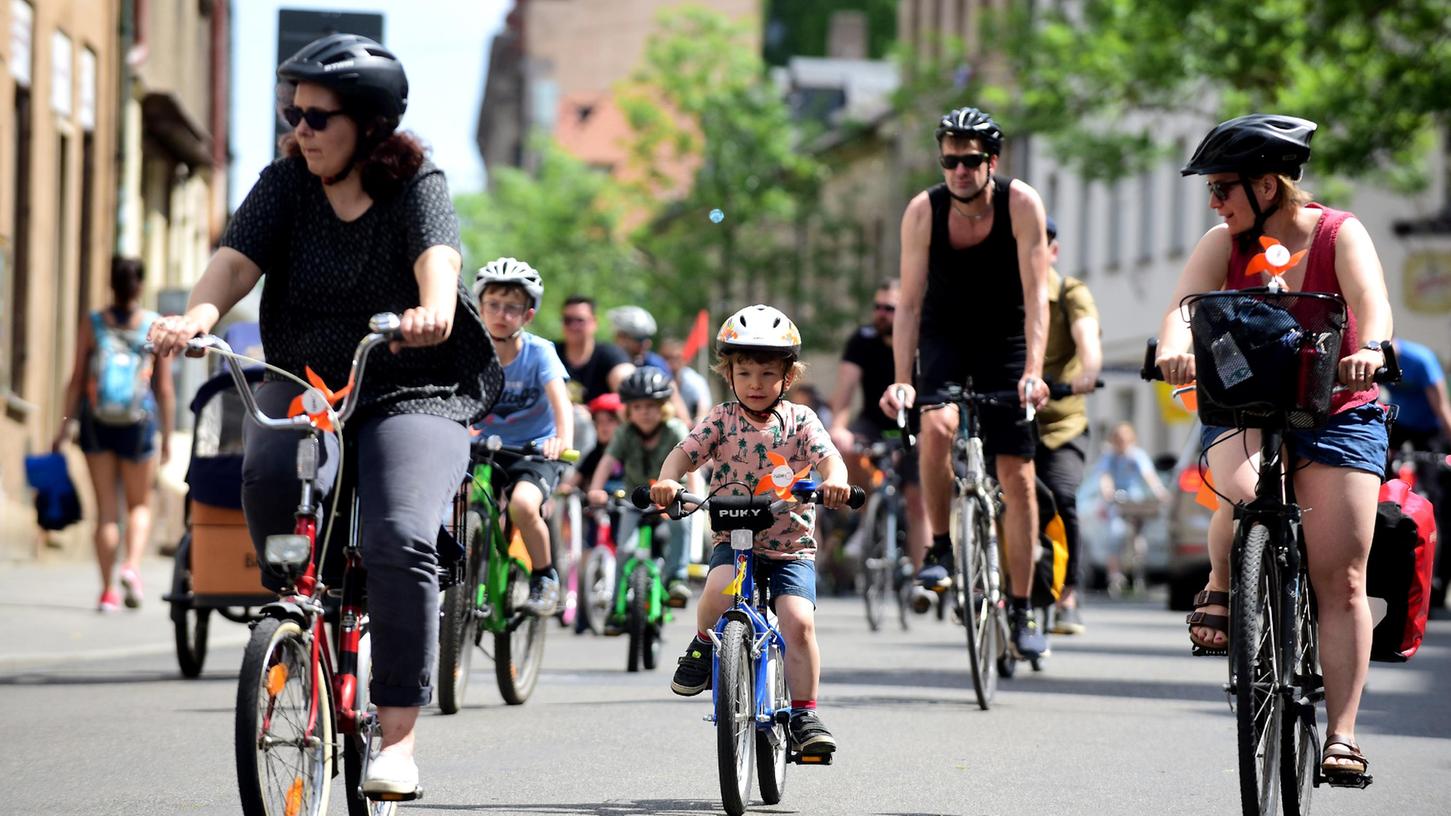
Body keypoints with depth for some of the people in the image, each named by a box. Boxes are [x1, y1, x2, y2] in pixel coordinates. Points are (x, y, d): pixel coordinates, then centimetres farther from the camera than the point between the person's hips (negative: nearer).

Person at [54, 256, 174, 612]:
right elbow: (164, 389, 1)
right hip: (138, 422, -1)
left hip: (96, 422, 1)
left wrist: (64, 427, 4)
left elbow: (76, 380, -1)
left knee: (106, 508, 6)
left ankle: (108, 590, 2)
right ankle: (132, 565, -12)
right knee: (140, 504, 13)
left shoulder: (92, 324, 2)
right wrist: (167, 436, 7)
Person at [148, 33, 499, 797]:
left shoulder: (418, 185, -6)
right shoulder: (286, 184, 2)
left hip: (412, 396, -2)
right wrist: (196, 315, -35)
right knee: (270, 476, -32)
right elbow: (236, 258, -13)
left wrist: (432, 311, -50)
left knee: (399, 540, -25)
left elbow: (438, 258, -26)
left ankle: (397, 739, -19)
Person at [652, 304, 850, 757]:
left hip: (791, 547, 0)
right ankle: (703, 646, 1)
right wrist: (667, 480, -29)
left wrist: (834, 480, -36)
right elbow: (685, 451, -7)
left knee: (799, 620, -20)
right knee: (719, 590, -32)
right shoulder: (722, 419, 4)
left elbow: (828, 456, -12)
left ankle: (805, 715, -6)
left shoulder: (799, 420, 2)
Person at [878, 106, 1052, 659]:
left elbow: (1036, 293, -25)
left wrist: (1033, 371, -36)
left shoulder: (1021, 204, -21)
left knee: (1017, 474, -5)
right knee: (936, 425, -31)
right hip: (945, 337, 0)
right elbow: (909, 303, -17)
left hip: (1005, 340, 0)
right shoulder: (923, 211, -18)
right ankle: (938, 546, -9)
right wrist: (902, 381, -27)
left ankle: (1020, 612, 4)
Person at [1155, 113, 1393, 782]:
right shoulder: (1223, 244, -1)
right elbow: (1184, 304, -16)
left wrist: (1371, 348, -48)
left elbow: (1371, 299, -25)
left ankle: (1341, 734, -5)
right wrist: (1175, 347, -40)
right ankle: (1219, 590, -3)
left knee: (1341, 579, -9)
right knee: (1243, 493, -34)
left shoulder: (1339, 234, -7)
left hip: (1338, 415, -1)